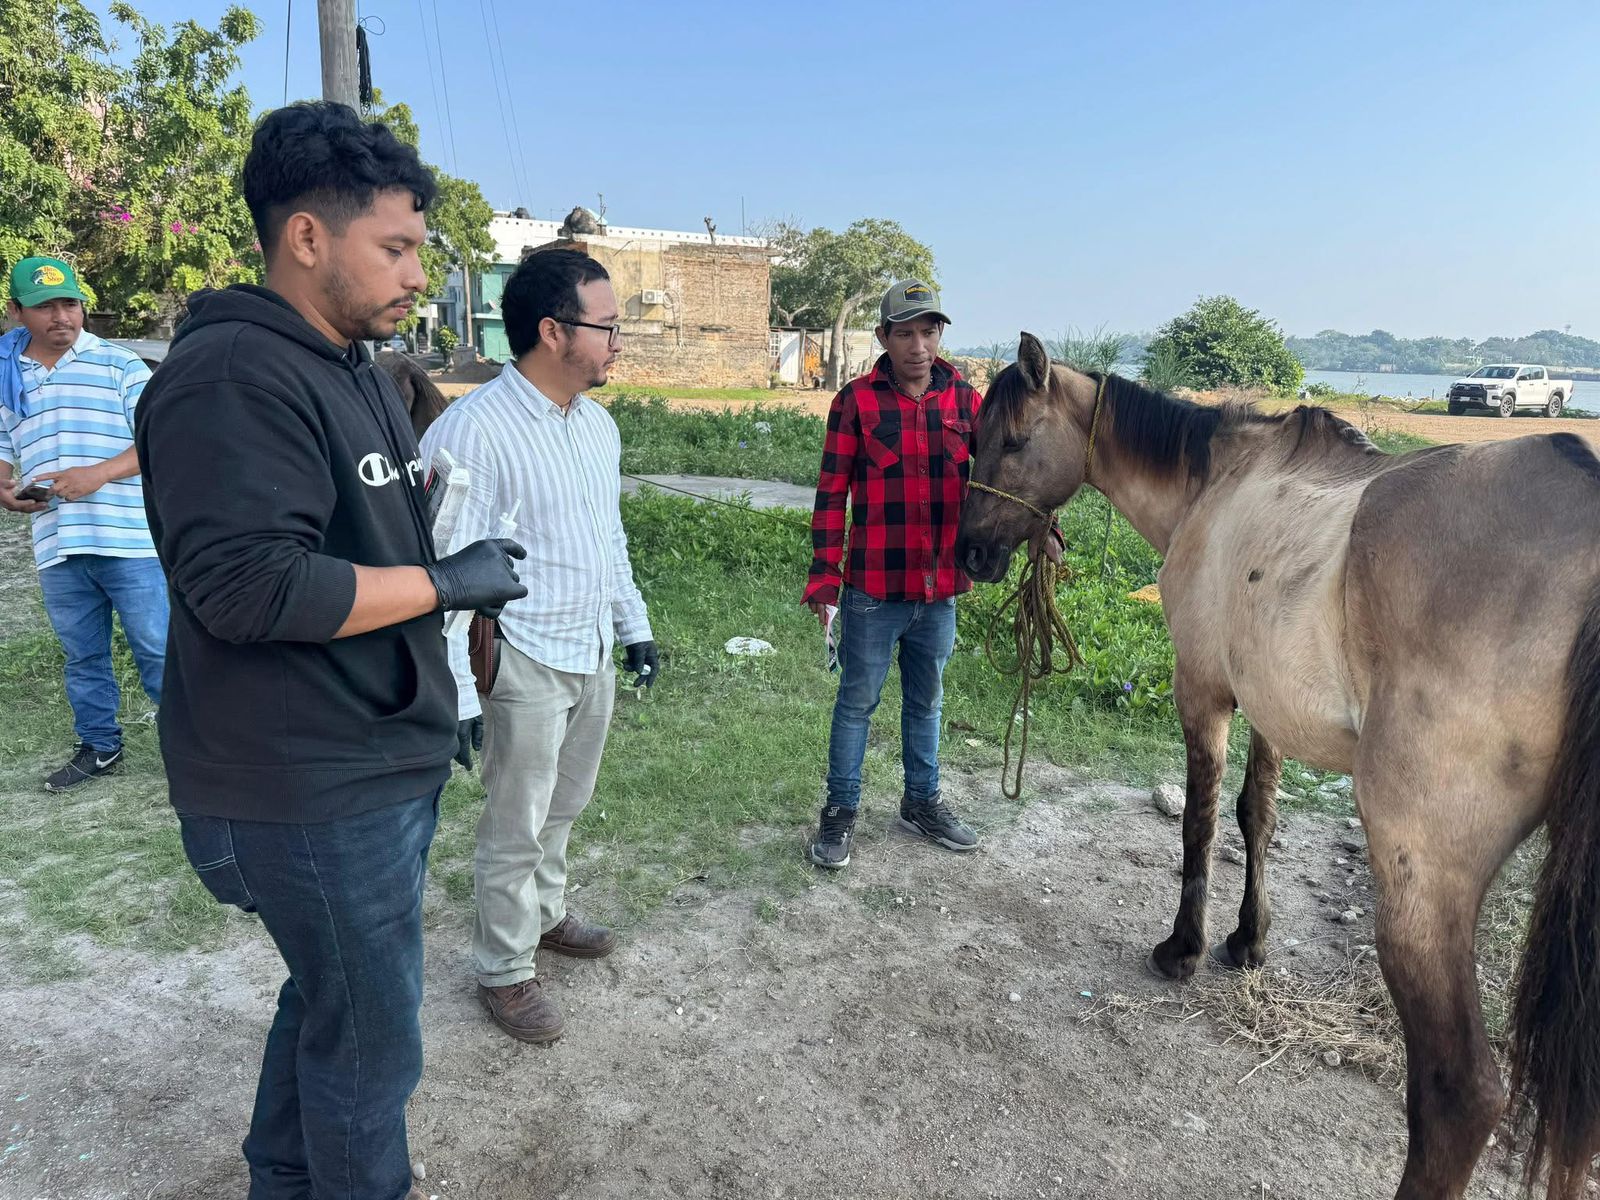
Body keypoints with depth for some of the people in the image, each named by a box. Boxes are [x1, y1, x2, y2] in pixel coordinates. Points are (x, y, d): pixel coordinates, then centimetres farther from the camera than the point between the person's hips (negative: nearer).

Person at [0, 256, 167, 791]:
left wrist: (97, 474, -20)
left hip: (129, 540, -4)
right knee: (83, 656, 15)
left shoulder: (119, 363, -1)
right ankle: (99, 746, 29)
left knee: (157, 649, 0)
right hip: (56, 547, 5)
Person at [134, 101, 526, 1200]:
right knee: (371, 1037, 8)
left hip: (384, 763, 10)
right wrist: (445, 583, -20)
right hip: (313, 791, -10)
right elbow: (246, 584, -28)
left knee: (332, 996, 26)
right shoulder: (233, 377, -20)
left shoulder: (359, 370, 13)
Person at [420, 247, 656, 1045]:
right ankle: (504, 971, 29)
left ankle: (545, 913, 46)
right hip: (526, 661, -7)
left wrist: (633, 624, 18)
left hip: (594, 650, 7)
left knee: (564, 806, 23)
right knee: (516, 828, 9)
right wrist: (455, 696, -21)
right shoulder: (472, 430, -21)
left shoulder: (598, 424, 5)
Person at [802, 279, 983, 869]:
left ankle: (922, 803, 36)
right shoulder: (856, 401, -6)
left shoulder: (964, 399, 3)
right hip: (874, 588, -3)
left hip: (941, 588, 4)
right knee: (857, 700, 9)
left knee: (926, 700, 19)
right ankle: (840, 811, 26)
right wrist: (825, 576, -10)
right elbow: (831, 493, -6)